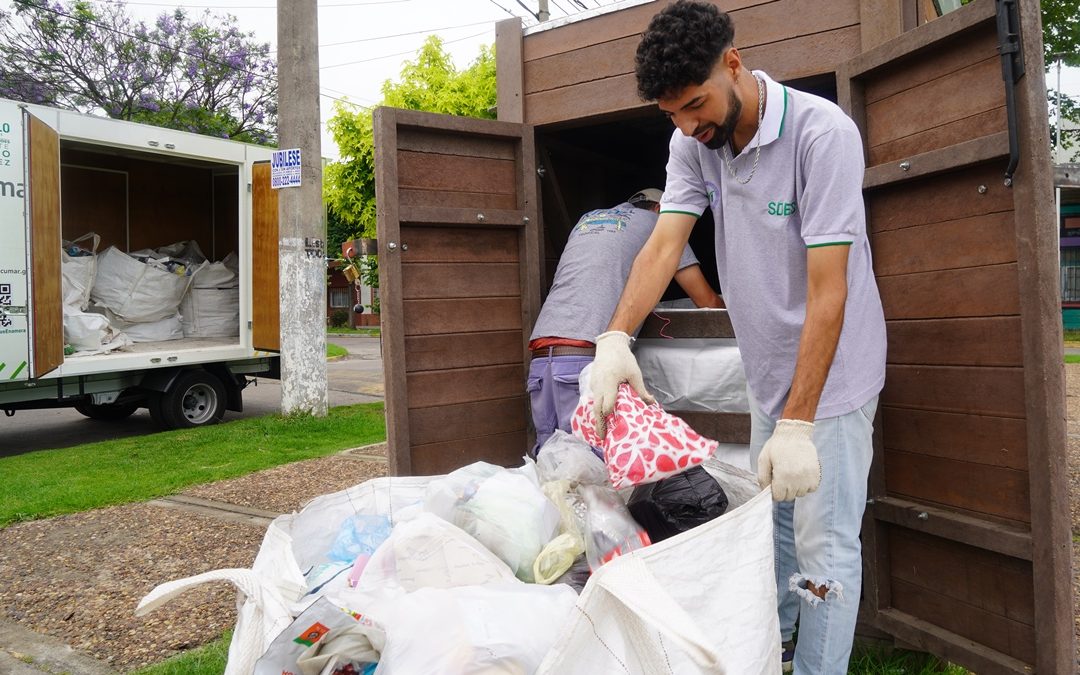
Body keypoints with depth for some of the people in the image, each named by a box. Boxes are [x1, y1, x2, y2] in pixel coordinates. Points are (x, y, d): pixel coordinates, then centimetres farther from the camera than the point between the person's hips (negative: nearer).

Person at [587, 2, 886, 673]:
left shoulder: (822, 133, -24)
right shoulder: (693, 143, -4)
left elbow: (828, 291, -27)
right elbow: (665, 243, -13)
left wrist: (798, 424, -29)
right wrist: (616, 337, -30)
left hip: (832, 373, -6)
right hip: (767, 368, 7)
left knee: (822, 544, -1)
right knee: (772, 512, 21)